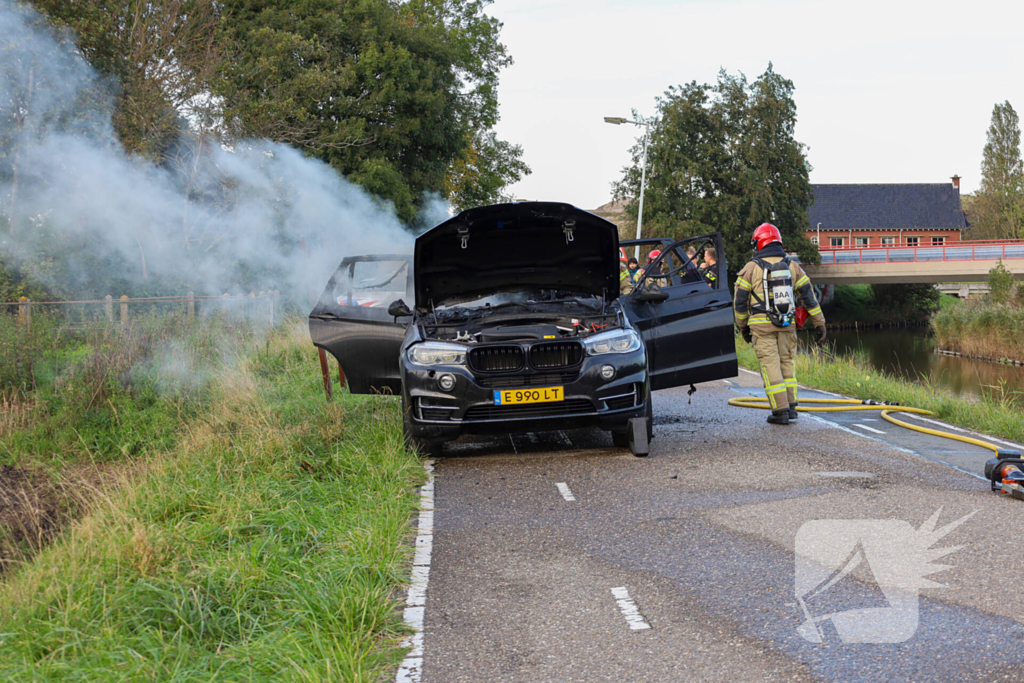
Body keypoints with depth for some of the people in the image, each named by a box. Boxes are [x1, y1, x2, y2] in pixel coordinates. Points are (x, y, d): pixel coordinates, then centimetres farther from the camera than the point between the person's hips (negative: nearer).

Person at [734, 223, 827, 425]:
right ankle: (791, 406, 15)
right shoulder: (792, 266, 6)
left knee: (770, 366, -1)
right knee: (786, 363, 17)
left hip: (762, 325, -4)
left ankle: (781, 411, -4)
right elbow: (809, 296, 6)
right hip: (787, 325, 4)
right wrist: (820, 324, 10)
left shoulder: (751, 268, -4)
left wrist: (742, 326, 14)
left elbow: (740, 300, 0)